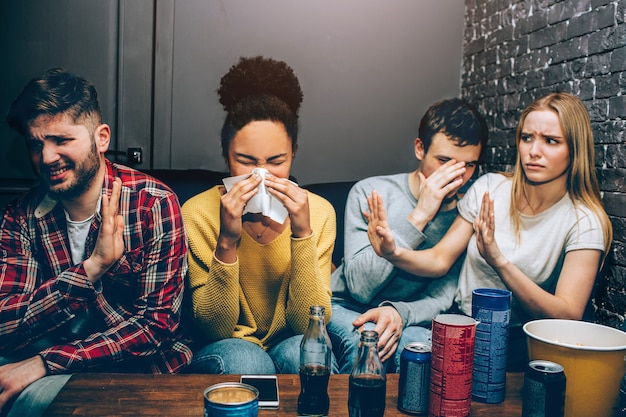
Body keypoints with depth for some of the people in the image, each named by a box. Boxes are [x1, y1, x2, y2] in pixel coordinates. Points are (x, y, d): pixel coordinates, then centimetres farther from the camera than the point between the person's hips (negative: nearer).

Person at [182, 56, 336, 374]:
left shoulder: (318, 212, -10)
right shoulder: (198, 214, -14)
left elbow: (311, 324, -14)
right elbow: (214, 329, -14)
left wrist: (302, 234, -27)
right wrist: (226, 242, -29)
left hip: (289, 344, 2)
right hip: (224, 350, -1)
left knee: (304, 352, -30)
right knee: (243, 360, -33)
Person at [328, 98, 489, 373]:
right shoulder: (369, 193, -11)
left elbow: (443, 296, -7)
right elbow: (359, 286, -20)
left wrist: (398, 312, -31)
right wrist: (419, 216, -25)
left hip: (411, 317, 2)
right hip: (346, 309, -1)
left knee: (418, 342, -32)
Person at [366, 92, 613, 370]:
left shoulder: (585, 221, -8)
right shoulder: (489, 188, 0)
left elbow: (568, 316, -17)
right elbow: (440, 259, -1)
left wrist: (499, 260, -30)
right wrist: (394, 253, -24)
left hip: (520, 340, -3)